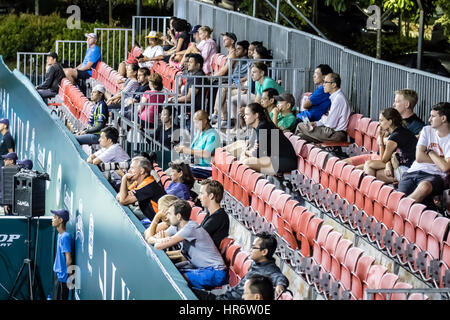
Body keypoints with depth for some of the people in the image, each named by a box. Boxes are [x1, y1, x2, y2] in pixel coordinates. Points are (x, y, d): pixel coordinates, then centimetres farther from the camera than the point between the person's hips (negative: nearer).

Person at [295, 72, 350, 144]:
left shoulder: (338, 99, -18)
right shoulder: (335, 97, 14)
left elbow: (331, 123, -20)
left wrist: (324, 117, 2)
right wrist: (316, 123, 7)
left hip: (336, 134, -10)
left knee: (300, 126, -7)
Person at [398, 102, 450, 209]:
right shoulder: (427, 131, 15)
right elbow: (419, 157, 5)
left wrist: (430, 152, 0)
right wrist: (440, 160, 0)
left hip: (434, 176, -4)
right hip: (414, 172, 4)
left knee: (425, 186, -40)